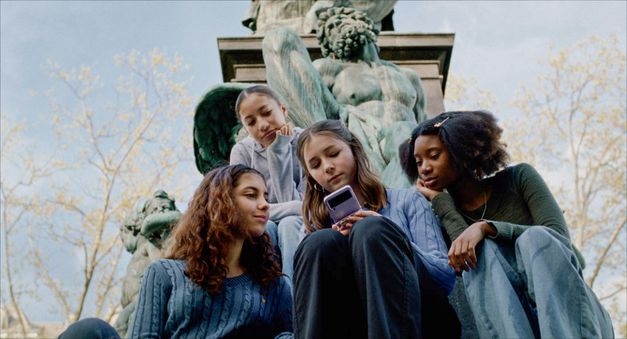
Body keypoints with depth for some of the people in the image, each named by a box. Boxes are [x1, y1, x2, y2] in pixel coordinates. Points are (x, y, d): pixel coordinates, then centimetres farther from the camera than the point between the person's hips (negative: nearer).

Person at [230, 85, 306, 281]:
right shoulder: (242, 152, -7)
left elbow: (291, 202, -20)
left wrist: (278, 152, -24)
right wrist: (298, 208, -28)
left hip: (300, 228, -1)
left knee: (289, 223, -33)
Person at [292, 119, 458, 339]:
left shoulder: (406, 200, 18)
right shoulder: (322, 224, 23)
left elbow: (446, 277, 6)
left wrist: (387, 236, -6)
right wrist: (336, 248, -6)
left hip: (422, 320, -1)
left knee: (371, 230, -26)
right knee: (321, 243, -23)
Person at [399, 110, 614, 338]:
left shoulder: (517, 178, 6)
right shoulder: (445, 214, 10)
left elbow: (559, 238, -10)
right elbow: (463, 258, -12)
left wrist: (485, 227, -21)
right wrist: (440, 201, -4)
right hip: (513, 320, 1)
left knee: (535, 238, -29)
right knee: (478, 252, -26)